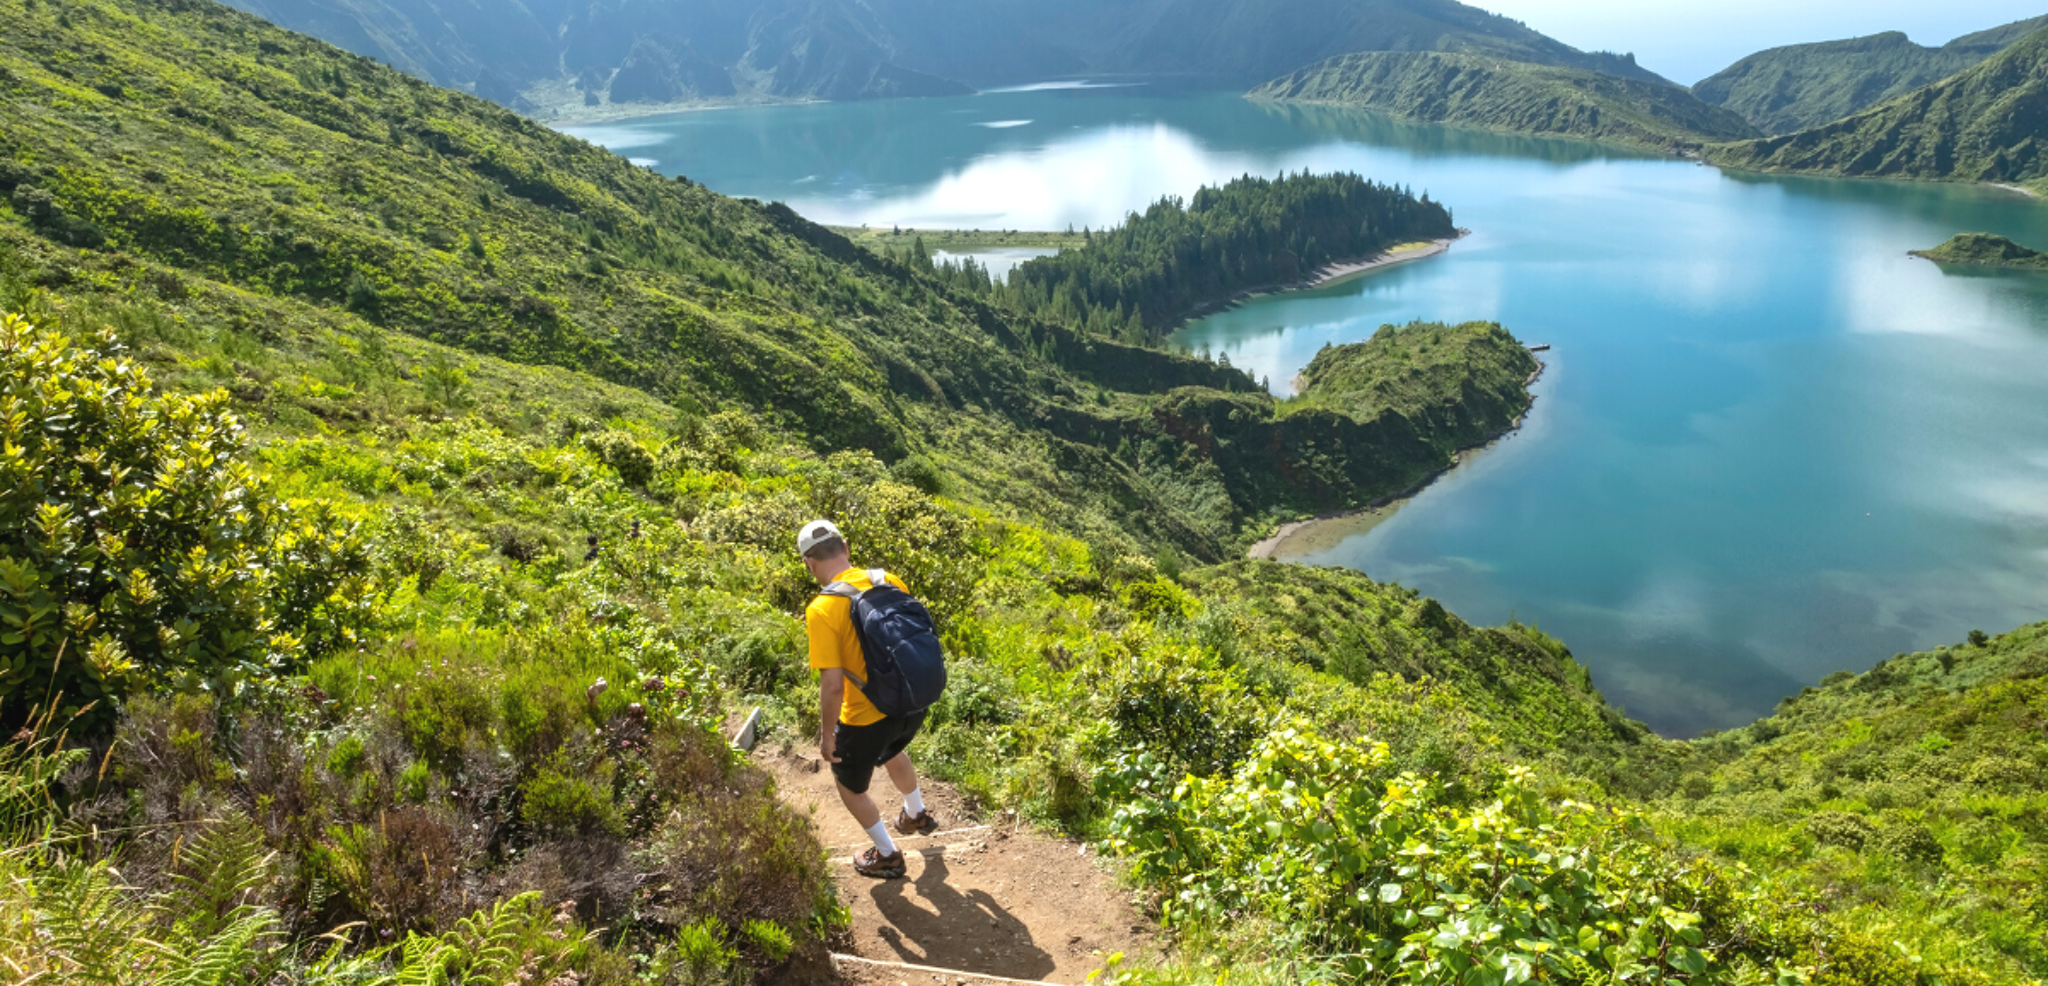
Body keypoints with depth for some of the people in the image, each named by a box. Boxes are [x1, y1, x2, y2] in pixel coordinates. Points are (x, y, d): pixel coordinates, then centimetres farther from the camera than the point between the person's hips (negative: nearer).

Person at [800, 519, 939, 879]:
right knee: (892, 751, 38)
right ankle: (917, 815, 59)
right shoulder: (891, 582, -7)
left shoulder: (822, 610, -24)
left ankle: (887, 856, 40)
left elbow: (833, 685, -25)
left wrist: (826, 735, -10)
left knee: (850, 784, 24)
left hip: (865, 718, -6)